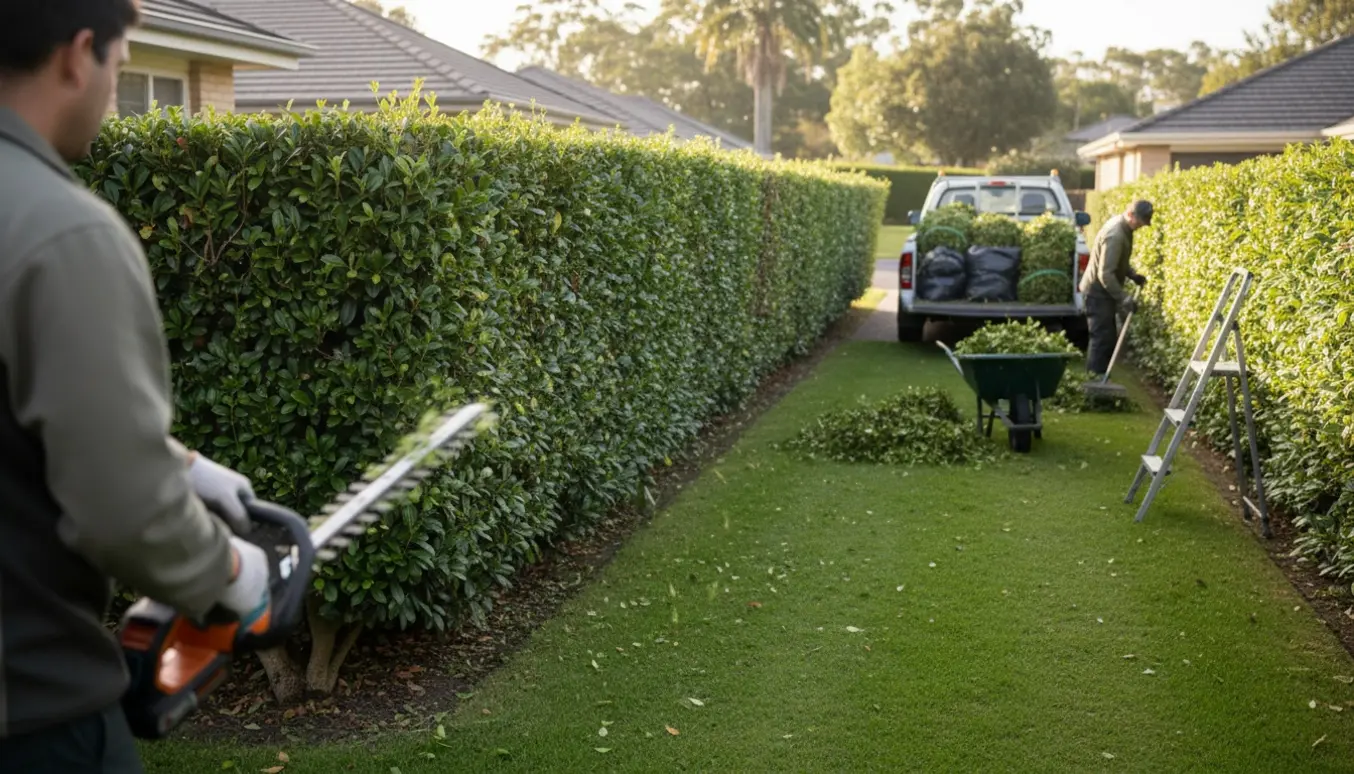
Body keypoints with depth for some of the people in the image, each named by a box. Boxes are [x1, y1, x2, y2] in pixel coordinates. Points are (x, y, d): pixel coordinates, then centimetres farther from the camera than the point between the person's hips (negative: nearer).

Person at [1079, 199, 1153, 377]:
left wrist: (1133, 275, 8)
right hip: (1098, 291, -10)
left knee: (1109, 337, 13)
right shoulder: (1115, 235, -26)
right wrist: (1123, 298, -26)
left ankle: (1101, 378, 19)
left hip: (1105, 290, 10)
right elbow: (1105, 274, -29)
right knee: (1102, 338, -8)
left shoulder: (1124, 228, 5)